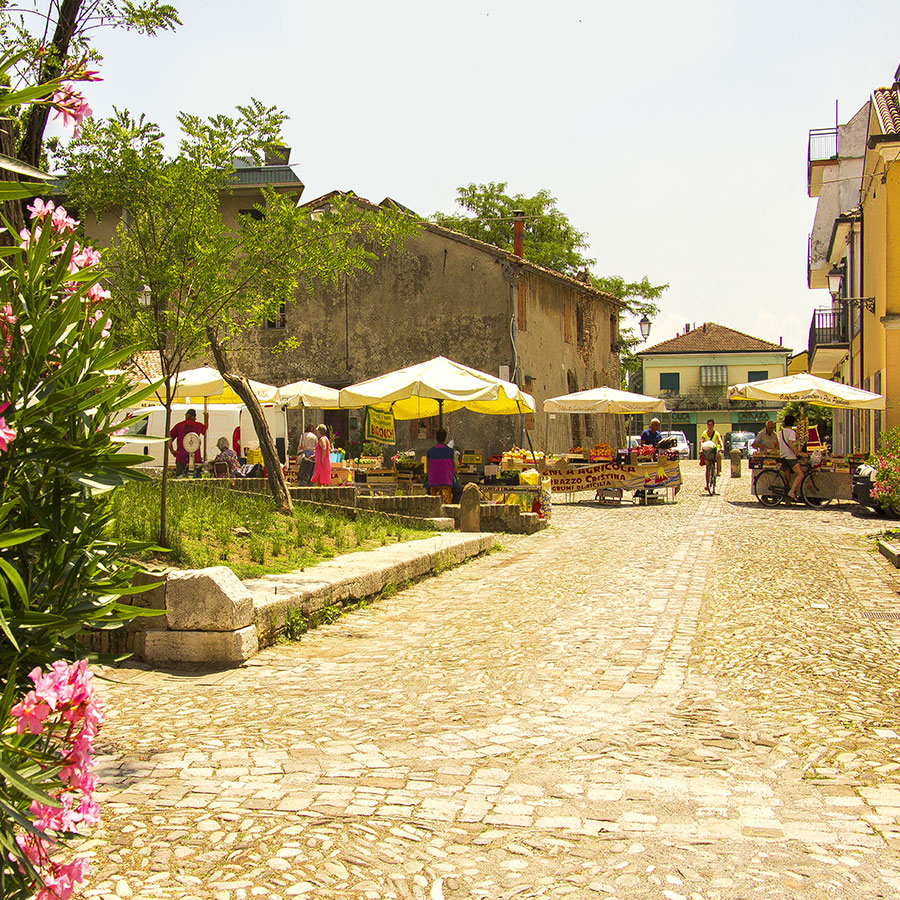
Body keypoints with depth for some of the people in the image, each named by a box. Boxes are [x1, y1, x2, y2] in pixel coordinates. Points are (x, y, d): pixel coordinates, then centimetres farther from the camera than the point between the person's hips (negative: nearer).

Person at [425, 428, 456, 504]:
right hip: (446, 483, -2)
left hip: (433, 484, 2)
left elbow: (427, 471, 8)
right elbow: (455, 469, 1)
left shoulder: (429, 452, 5)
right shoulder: (451, 451, -2)